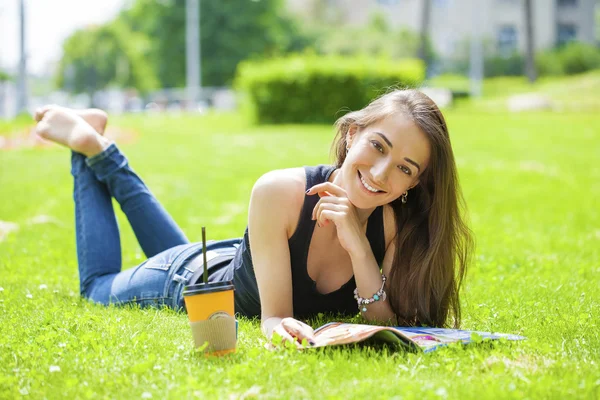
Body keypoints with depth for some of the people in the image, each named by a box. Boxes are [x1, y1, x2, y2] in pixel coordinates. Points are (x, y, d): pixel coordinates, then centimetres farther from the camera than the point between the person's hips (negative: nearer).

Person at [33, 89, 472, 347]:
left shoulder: (397, 224, -30)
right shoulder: (280, 192, -42)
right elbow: (274, 315, -38)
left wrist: (358, 247, -45)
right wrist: (280, 324, -61)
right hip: (193, 278, -4)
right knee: (98, 287, 27)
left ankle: (106, 155, 45)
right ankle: (89, 147, 35)